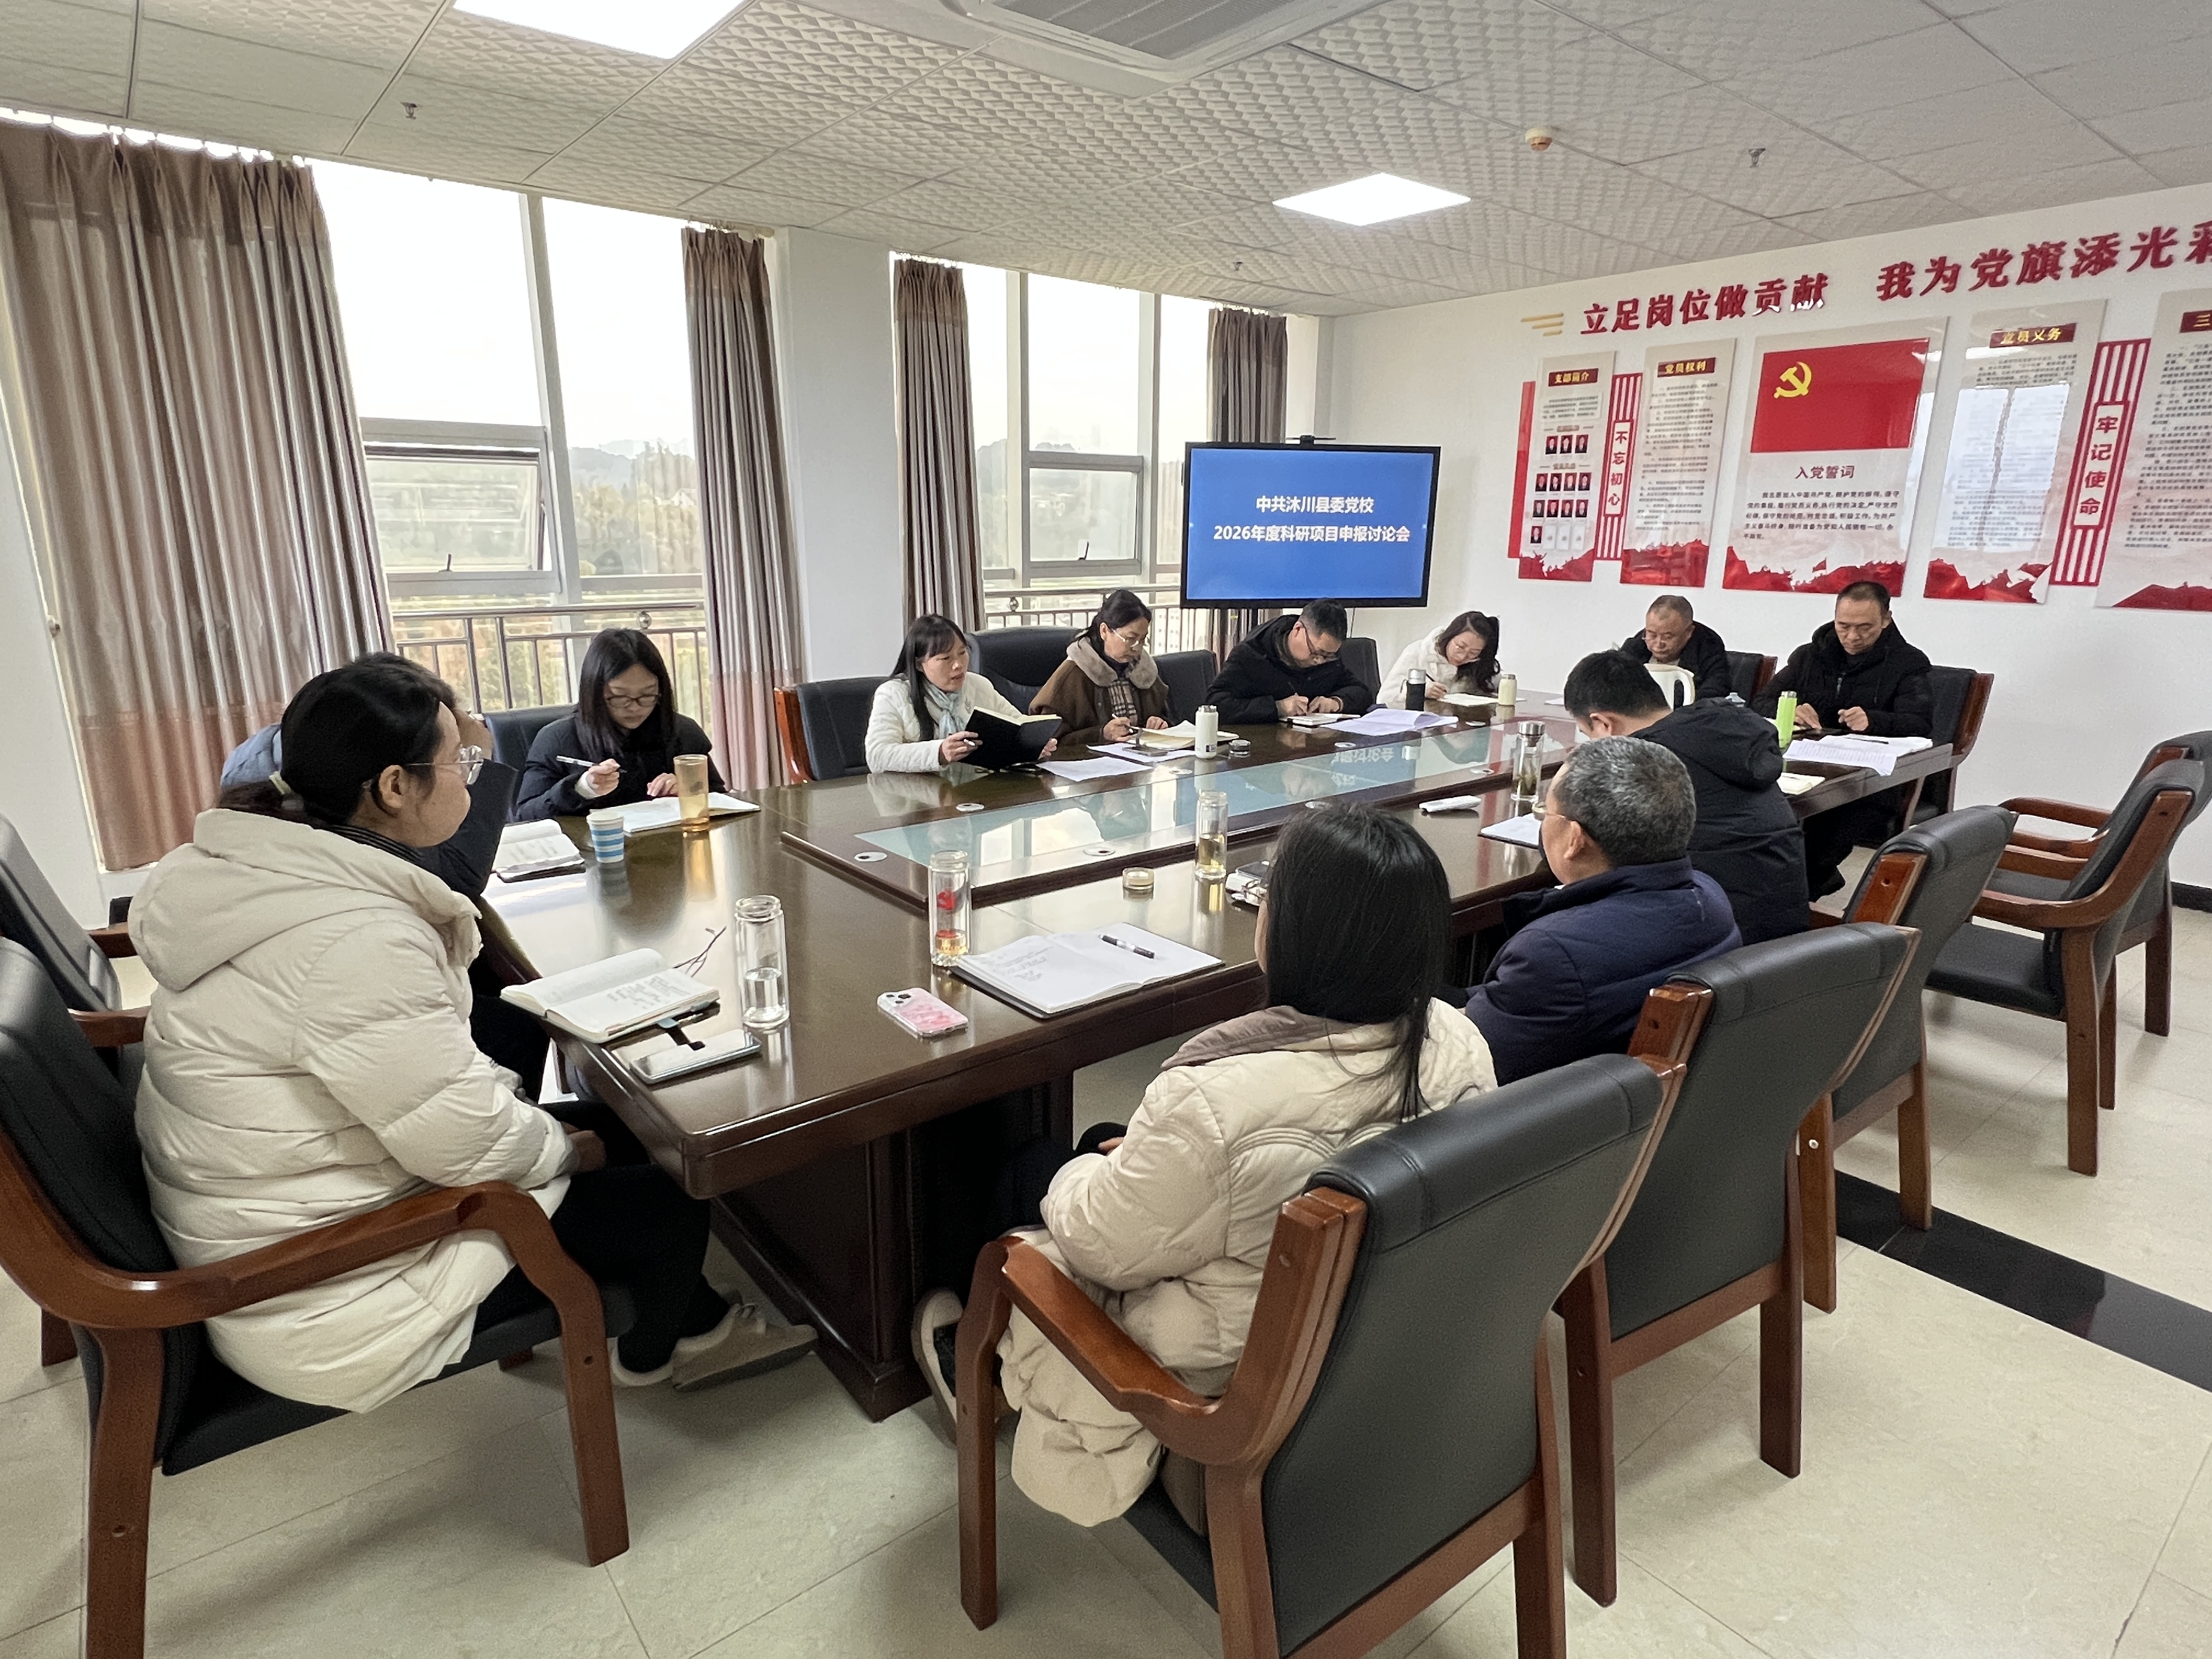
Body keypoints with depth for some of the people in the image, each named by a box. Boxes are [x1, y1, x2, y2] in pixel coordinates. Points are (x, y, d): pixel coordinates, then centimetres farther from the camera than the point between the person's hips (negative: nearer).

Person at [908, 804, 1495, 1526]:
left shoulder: (1217, 1095, -37)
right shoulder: (1457, 1041, -16)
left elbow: (1101, 1247, -21)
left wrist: (1073, 1179, 1)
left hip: (1234, 1364, -6)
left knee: (1032, 1173, 16)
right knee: (1105, 1143, 22)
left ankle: (984, 1364, 45)